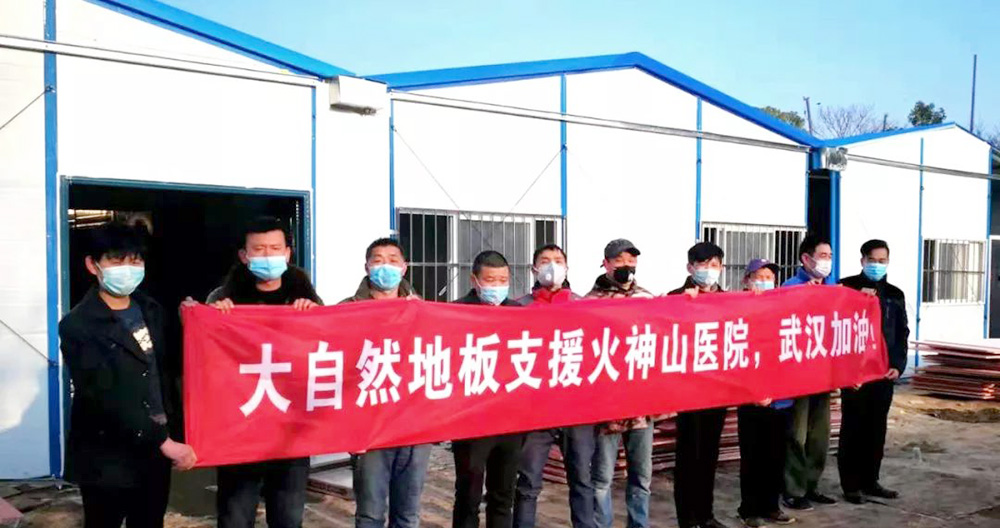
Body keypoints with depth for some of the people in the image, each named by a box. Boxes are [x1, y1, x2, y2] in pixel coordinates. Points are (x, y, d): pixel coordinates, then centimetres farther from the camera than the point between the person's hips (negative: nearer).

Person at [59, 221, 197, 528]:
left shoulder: (151, 310, 8)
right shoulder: (78, 326, -12)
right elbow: (105, 399, -20)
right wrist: (164, 442, -22)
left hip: (155, 455, 5)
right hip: (107, 461, -5)